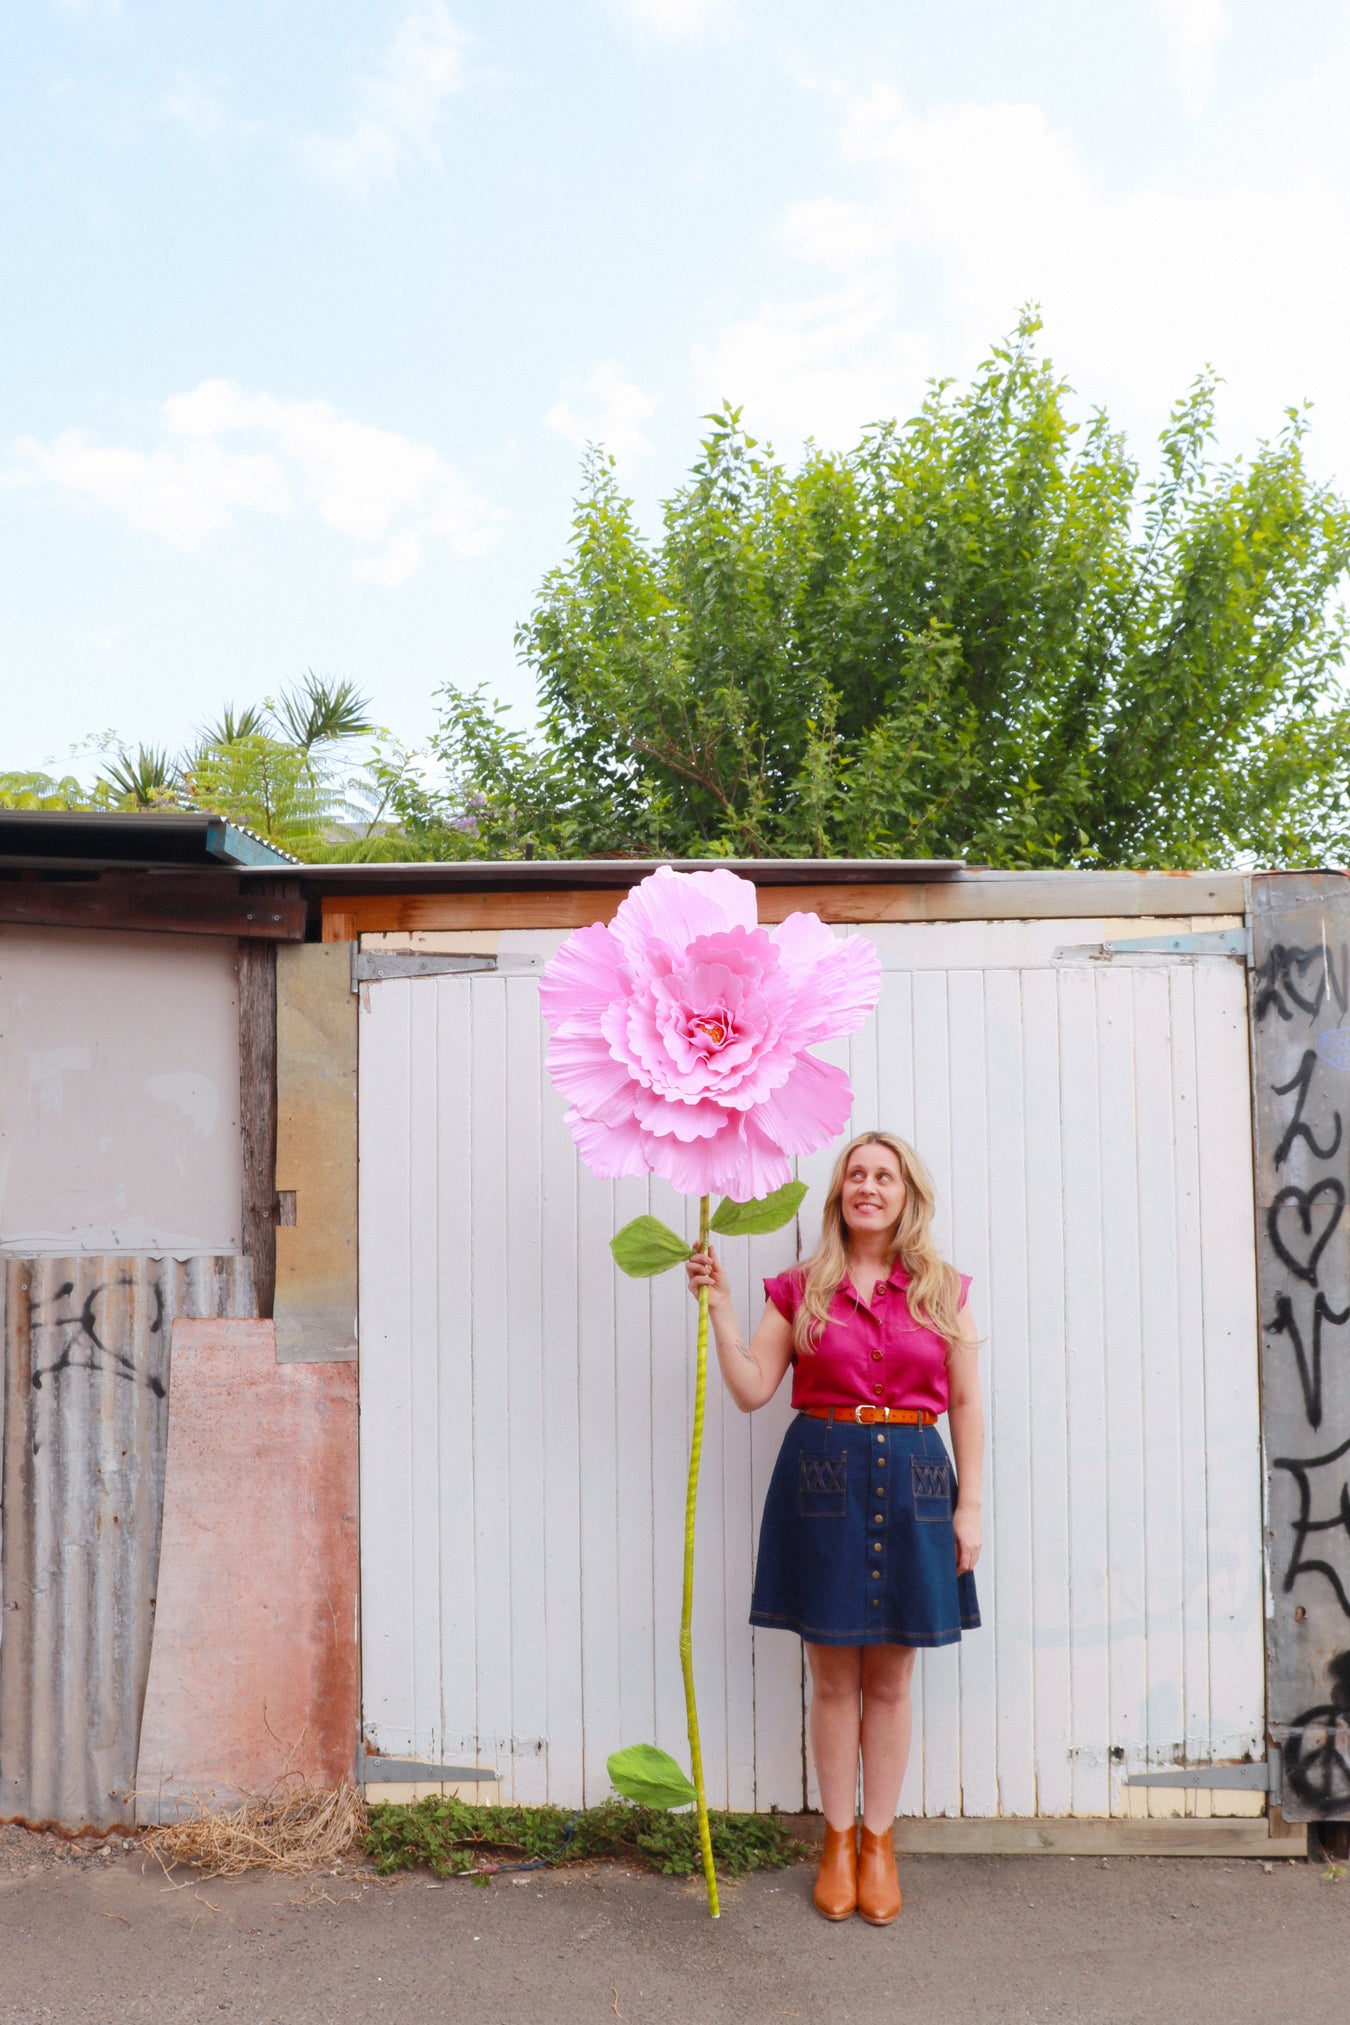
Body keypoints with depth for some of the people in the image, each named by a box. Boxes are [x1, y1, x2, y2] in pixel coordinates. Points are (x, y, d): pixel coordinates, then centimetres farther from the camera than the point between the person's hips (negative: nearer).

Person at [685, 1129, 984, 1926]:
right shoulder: (801, 1290, 3)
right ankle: (837, 1839, 23)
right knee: (834, 1678, 7)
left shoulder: (944, 1291, 6)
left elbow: (967, 1404, 6)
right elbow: (751, 1389, -1)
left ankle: (879, 1841, 23)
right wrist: (718, 1303, -9)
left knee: (891, 1680, 9)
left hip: (912, 1481, 1)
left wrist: (969, 1504, 1)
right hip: (822, 1477, 0)